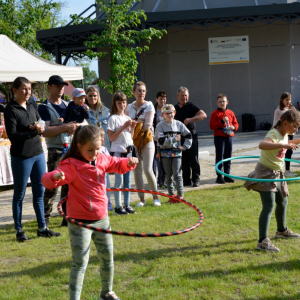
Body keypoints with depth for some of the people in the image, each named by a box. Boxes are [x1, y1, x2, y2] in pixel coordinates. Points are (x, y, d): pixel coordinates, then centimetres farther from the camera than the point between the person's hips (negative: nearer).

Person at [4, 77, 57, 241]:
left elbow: (43, 126, 12)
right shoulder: (10, 110, -9)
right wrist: (34, 131, -20)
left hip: (38, 154, 6)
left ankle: (42, 228, 20)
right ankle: (19, 230, 15)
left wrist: (40, 128, -11)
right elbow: (12, 135, -16)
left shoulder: (31, 107, 10)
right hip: (21, 157, -6)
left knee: (39, 193, 11)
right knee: (19, 194, 5)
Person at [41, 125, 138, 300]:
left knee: (108, 257, 19)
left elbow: (118, 165, 17)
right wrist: (55, 176, -52)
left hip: (102, 219, 7)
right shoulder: (71, 166, -19)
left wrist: (129, 162, -6)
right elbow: (47, 181, -28)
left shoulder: (102, 159, 1)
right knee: (80, 262, -8)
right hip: (80, 222, -7)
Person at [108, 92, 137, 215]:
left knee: (127, 180, 8)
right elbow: (111, 138, -12)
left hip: (128, 151, 6)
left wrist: (132, 127, -1)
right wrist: (123, 127, -16)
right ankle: (118, 207, 0)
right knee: (119, 180, -5)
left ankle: (127, 205, 15)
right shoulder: (113, 118, -7)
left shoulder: (127, 118, 12)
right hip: (117, 152, -6)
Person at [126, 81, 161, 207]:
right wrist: (141, 125, -6)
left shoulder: (149, 105, -3)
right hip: (134, 140, 4)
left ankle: (156, 197, 5)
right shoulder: (129, 107, 8)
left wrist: (135, 124, -8)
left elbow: (148, 125, -12)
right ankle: (141, 199, 11)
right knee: (137, 170, 2)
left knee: (148, 169, -10)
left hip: (146, 139, -4)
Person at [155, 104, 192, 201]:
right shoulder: (160, 126, -3)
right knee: (168, 176, 7)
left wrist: (185, 146, 4)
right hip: (165, 153, 0)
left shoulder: (179, 124, 5)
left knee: (177, 175, -5)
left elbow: (188, 135, 12)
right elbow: (161, 141, -13)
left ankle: (180, 195, -1)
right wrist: (174, 139, -17)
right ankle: (171, 196, 14)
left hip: (176, 152, 0)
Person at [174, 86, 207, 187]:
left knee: (193, 159, -3)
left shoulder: (191, 106, -2)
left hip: (191, 135, -4)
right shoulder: (175, 108, 13)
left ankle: (196, 179, 4)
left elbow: (203, 115, -14)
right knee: (184, 160, 6)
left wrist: (190, 119, -24)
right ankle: (186, 180, 12)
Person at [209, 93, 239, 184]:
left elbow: (236, 124, 15)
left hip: (229, 137, 5)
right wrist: (222, 121, -18)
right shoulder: (215, 113, -4)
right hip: (219, 137, -5)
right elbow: (211, 126, -11)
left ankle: (227, 175, 17)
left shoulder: (231, 113, 10)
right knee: (219, 156, -3)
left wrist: (233, 127, -8)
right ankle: (219, 176, 1)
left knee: (228, 157, 9)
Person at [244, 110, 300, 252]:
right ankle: (262, 241, -20)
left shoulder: (284, 135, 7)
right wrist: (283, 145, -53)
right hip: (265, 173, -10)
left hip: (276, 174, 10)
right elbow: (262, 144, -46)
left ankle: (282, 230, 44)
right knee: (269, 206, -17)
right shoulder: (274, 134, -22)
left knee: (282, 202, 22)